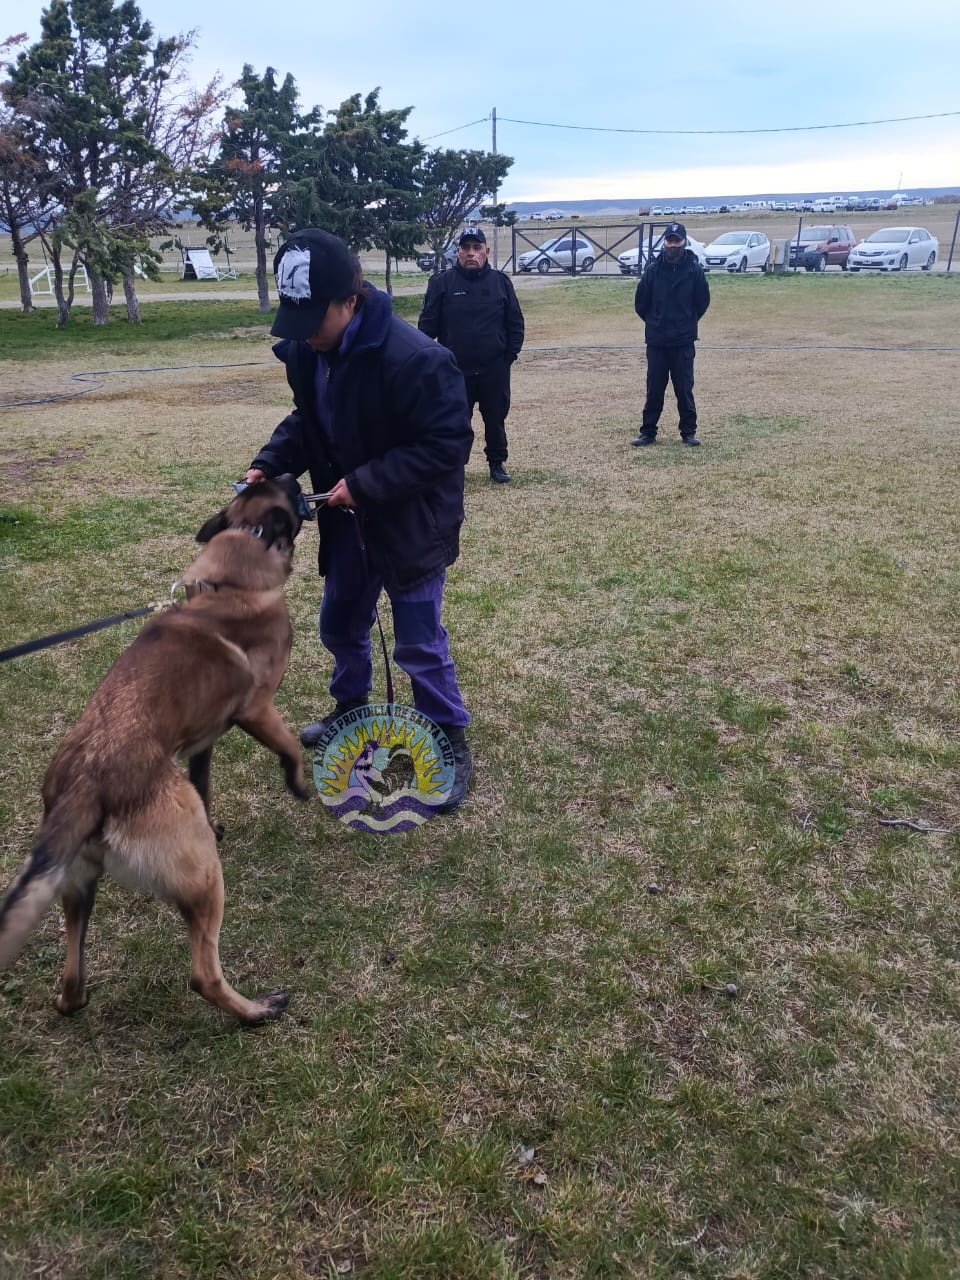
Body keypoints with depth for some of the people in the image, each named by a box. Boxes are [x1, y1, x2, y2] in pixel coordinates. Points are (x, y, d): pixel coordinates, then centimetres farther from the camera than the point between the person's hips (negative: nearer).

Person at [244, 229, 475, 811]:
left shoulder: (414, 358, -29)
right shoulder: (306, 350, -5)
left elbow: (448, 444, -26)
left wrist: (365, 482, -29)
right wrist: (269, 463, -8)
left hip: (412, 519, -7)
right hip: (350, 516, 8)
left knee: (419, 642, -2)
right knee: (340, 623, 21)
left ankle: (451, 745, 18)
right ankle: (351, 711, 46)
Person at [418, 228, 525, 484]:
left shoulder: (501, 282, 3)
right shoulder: (442, 283, -2)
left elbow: (515, 322, 7)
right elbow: (428, 325, -1)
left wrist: (510, 354, 1)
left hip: (494, 369, 1)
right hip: (455, 369, -1)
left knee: (496, 419, 10)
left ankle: (497, 463, 24)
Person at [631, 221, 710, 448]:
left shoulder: (694, 269, -3)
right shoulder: (653, 269, -1)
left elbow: (702, 301, 7)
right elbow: (641, 302, 8)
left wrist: (687, 321, 11)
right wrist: (654, 322, 13)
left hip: (684, 342, -1)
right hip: (656, 342, 1)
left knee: (685, 389, 4)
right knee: (654, 389, 6)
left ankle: (689, 432, 13)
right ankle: (648, 432, 14)